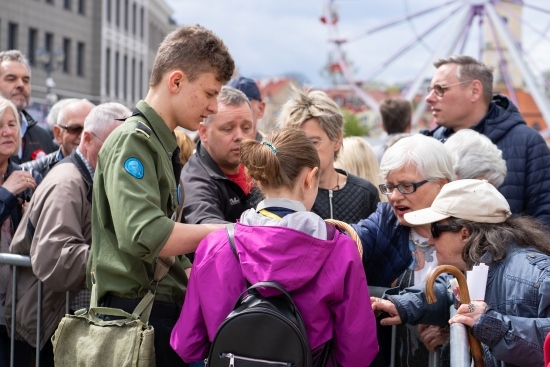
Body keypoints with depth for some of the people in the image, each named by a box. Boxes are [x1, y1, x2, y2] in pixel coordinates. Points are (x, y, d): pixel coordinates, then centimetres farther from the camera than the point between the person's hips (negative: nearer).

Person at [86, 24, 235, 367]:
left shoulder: (162, 143, 16)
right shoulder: (133, 140, -13)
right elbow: (144, 234, -26)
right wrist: (227, 231, -17)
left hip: (162, 306, 9)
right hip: (139, 310, -9)